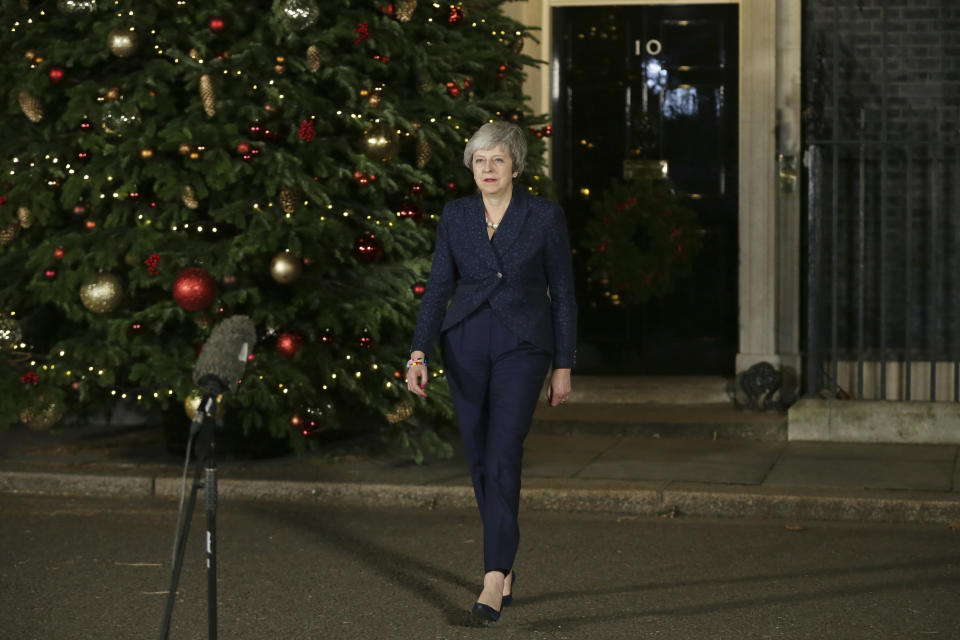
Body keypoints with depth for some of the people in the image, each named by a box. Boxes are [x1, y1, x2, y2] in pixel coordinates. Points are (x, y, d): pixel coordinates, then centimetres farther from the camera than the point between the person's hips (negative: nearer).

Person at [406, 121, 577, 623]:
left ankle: (493, 581, -20)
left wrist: (564, 366, 0)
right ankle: (505, 566, 24)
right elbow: (438, 287, 2)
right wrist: (419, 353, -10)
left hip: (522, 347, -4)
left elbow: (562, 294, 1)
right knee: (479, 462, 8)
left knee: (502, 459, -16)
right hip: (465, 346, 4)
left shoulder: (545, 216, -3)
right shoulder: (456, 215, 5)